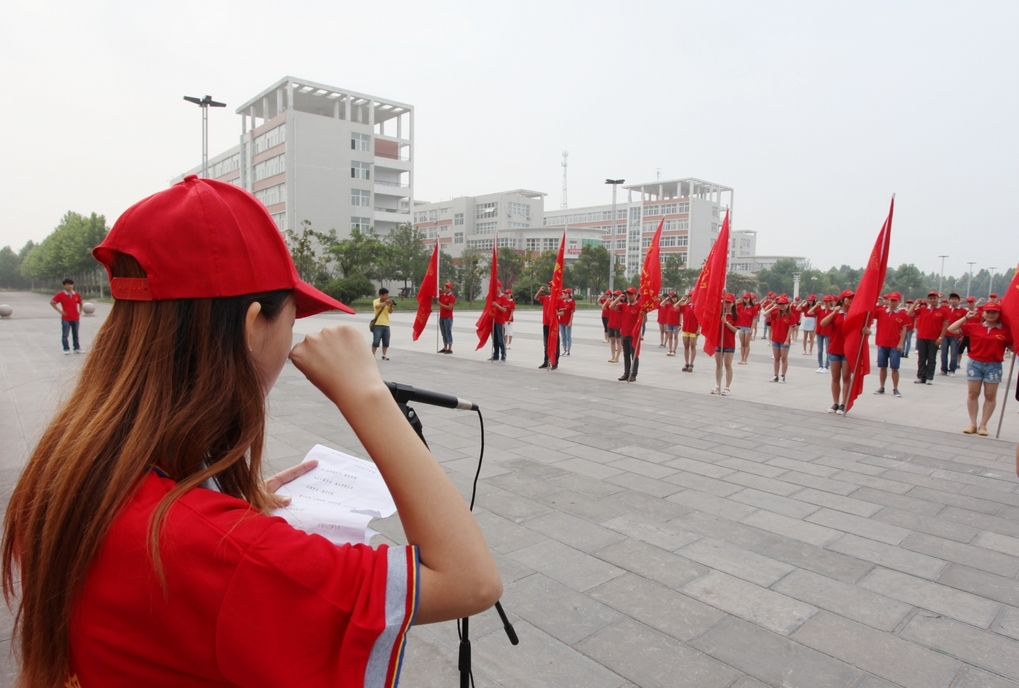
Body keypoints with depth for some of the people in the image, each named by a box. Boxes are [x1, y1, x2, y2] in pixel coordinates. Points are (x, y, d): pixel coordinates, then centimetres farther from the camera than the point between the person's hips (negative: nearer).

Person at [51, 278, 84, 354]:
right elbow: (52, 302, -2)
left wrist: (80, 311, 8)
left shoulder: (76, 294, 5)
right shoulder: (60, 294, -6)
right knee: (65, 335, -2)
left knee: (75, 335, 12)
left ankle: (77, 348, 18)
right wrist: (59, 311, -7)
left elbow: (81, 303, 21)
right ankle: (66, 350, 4)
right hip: (66, 319, -3)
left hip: (76, 318, 3)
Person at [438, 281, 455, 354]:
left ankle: (450, 349, -4)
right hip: (441, 317, 7)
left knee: (448, 333, -6)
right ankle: (445, 348, 15)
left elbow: (449, 307, -17)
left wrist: (441, 304, -19)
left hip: (448, 318, -7)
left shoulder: (452, 297, -9)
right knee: (443, 333, 10)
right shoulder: (442, 295, 11)